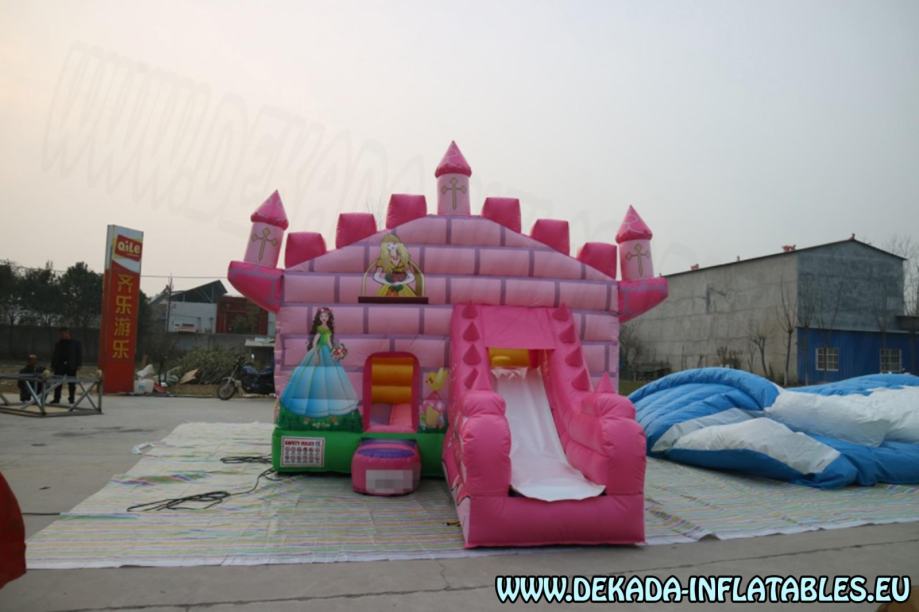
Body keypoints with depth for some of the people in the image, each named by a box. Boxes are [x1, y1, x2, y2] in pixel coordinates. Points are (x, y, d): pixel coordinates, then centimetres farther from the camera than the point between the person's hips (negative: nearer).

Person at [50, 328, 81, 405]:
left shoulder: (76, 343, 3)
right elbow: (55, 355, 15)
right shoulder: (58, 344, 13)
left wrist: (78, 364, -6)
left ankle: (71, 398, 13)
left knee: (71, 384, 3)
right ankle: (56, 399, 4)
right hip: (59, 366, 3)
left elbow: (79, 354, 1)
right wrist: (53, 365, 8)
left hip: (71, 366, -3)